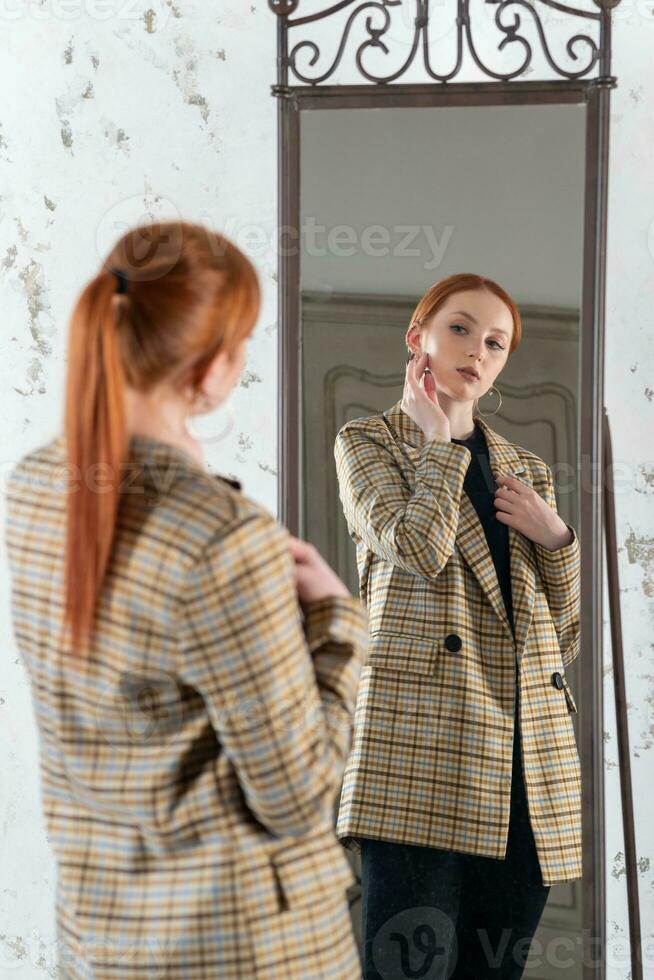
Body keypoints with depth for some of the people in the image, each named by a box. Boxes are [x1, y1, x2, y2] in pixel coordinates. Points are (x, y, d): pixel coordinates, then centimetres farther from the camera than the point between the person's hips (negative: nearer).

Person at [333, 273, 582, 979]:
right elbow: (416, 549, -11)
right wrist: (438, 438, 1)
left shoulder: (526, 471, 23)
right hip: (421, 736, -5)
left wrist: (553, 536, 4)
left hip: (527, 750, 5)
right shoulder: (368, 442, 10)